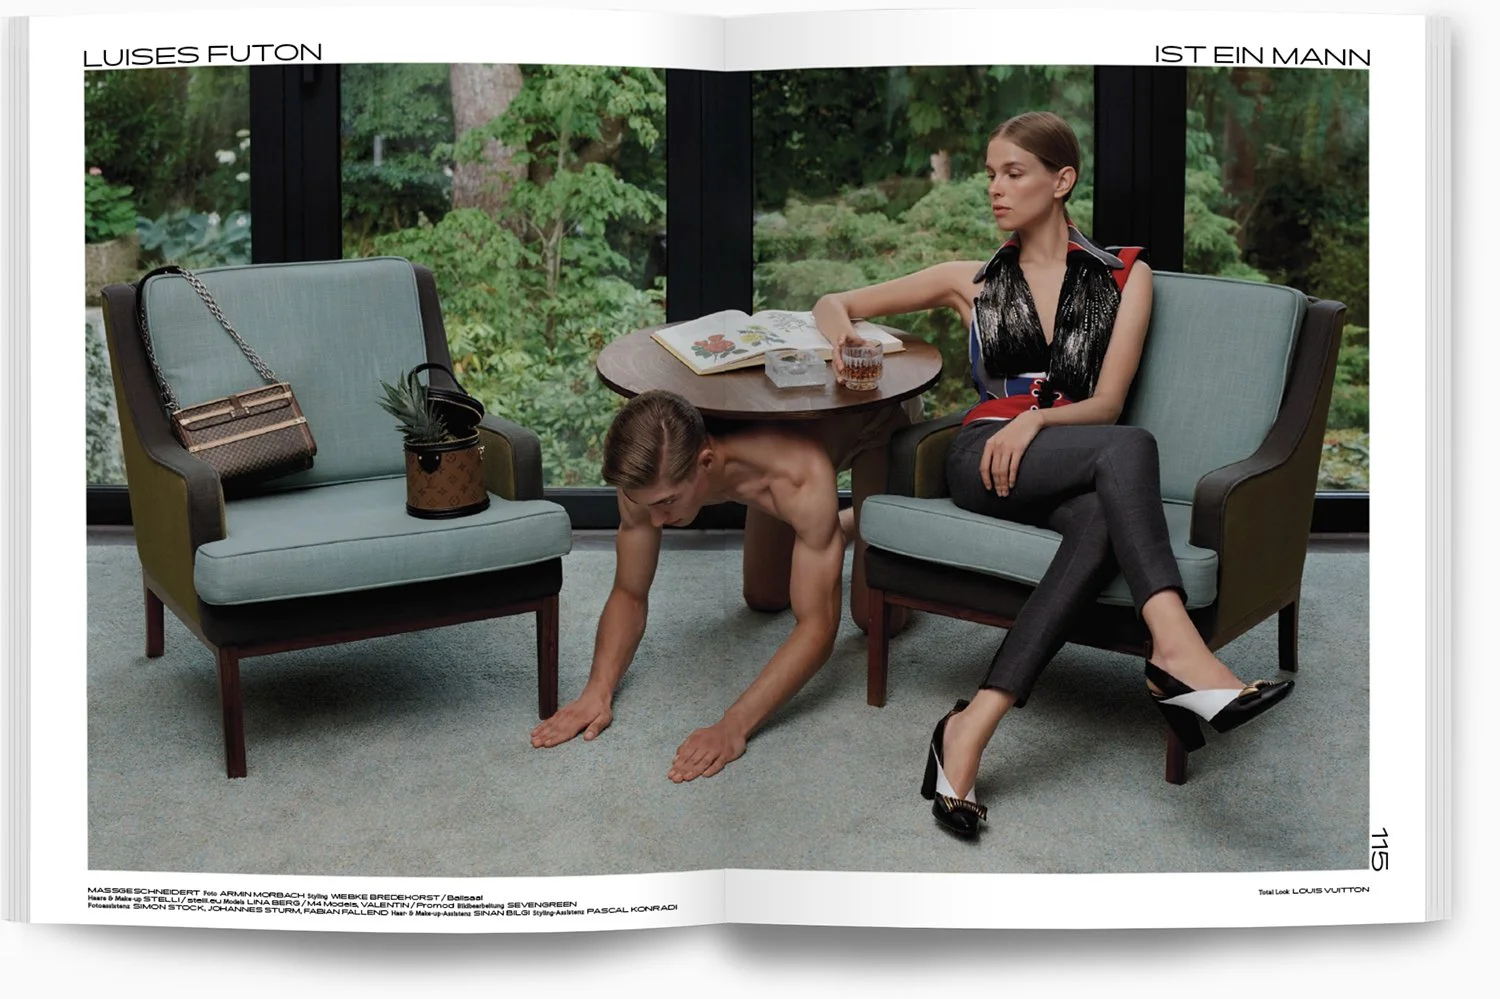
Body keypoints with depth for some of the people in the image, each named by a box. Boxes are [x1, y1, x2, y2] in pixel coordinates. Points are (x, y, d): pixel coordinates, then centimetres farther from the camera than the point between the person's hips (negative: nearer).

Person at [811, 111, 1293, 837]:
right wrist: (843, 335, -1)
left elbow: (1106, 403, 6)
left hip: (1074, 464, 1)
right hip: (985, 458, -1)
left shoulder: (1125, 275, 17)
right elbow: (834, 303, 25)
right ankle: (1177, 653, -48)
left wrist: (1036, 419, -15)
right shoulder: (973, 280, 20)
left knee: (1101, 522, -39)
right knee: (1130, 448, -33)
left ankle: (973, 727, -45)